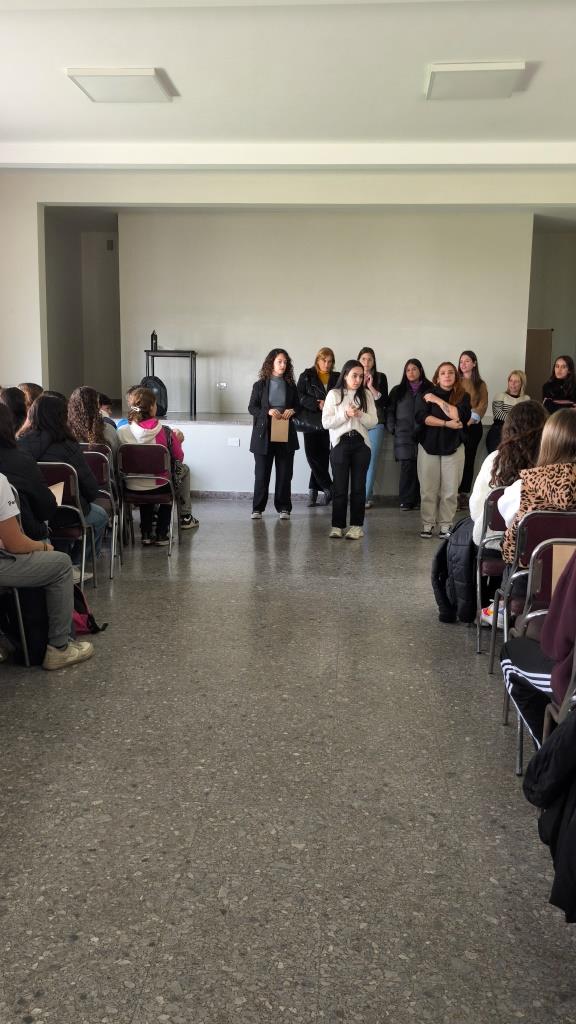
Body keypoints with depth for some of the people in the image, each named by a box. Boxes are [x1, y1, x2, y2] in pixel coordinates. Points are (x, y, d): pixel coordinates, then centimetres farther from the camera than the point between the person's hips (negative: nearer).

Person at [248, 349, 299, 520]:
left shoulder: (291, 386, 8)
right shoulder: (260, 385, 2)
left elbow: (298, 407, 15)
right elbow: (252, 408, -1)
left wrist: (292, 411, -8)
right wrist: (268, 412, -17)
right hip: (264, 434, -2)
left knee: (284, 473, 3)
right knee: (262, 473, 1)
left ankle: (283, 508, 11)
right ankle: (257, 508, 9)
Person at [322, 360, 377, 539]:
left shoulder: (366, 394, 7)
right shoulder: (334, 394, 3)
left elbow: (373, 422, 2)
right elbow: (326, 422, -4)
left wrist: (360, 414, -15)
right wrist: (346, 414, -14)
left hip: (361, 444, 1)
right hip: (340, 443, -1)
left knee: (358, 487, 2)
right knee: (340, 487, 0)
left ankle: (356, 526, 8)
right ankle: (337, 525, 7)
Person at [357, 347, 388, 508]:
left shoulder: (380, 377, 6)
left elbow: (384, 401, -1)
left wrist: (371, 386, -8)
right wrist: (361, 384, -7)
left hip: (375, 424, -1)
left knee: (371, 461, -5)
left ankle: (365, 497, -2)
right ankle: (366, 496, 7)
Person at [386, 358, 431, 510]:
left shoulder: (429, 390, 7)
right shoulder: (398, 391, 14)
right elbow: (389, 411, 11)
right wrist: (392, 428, 0)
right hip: (404, 435, 0)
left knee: (420, 468, -1)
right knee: (407, 467, -5)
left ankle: (418, 500, 7)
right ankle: (406, 500, -1)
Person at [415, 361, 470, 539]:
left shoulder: (463, 396, 5)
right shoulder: (426, 395, 5)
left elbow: (460, 416, -13)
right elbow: (421, 417, -10)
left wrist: (438, 401, -11)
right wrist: (447, 424, -17)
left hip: (453, 447, 0)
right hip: (429, 446, 0)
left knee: (450, 490, -1)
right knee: (428, 488, -1)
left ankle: (445, 525, 6)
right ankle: (427, 524, 8)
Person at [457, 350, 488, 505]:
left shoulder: (480, 385, 9)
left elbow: (483, 405, 1)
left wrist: (471, 419, -12)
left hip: (473, 426, 1)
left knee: (469, 460, 5)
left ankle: (464, 494, 9)